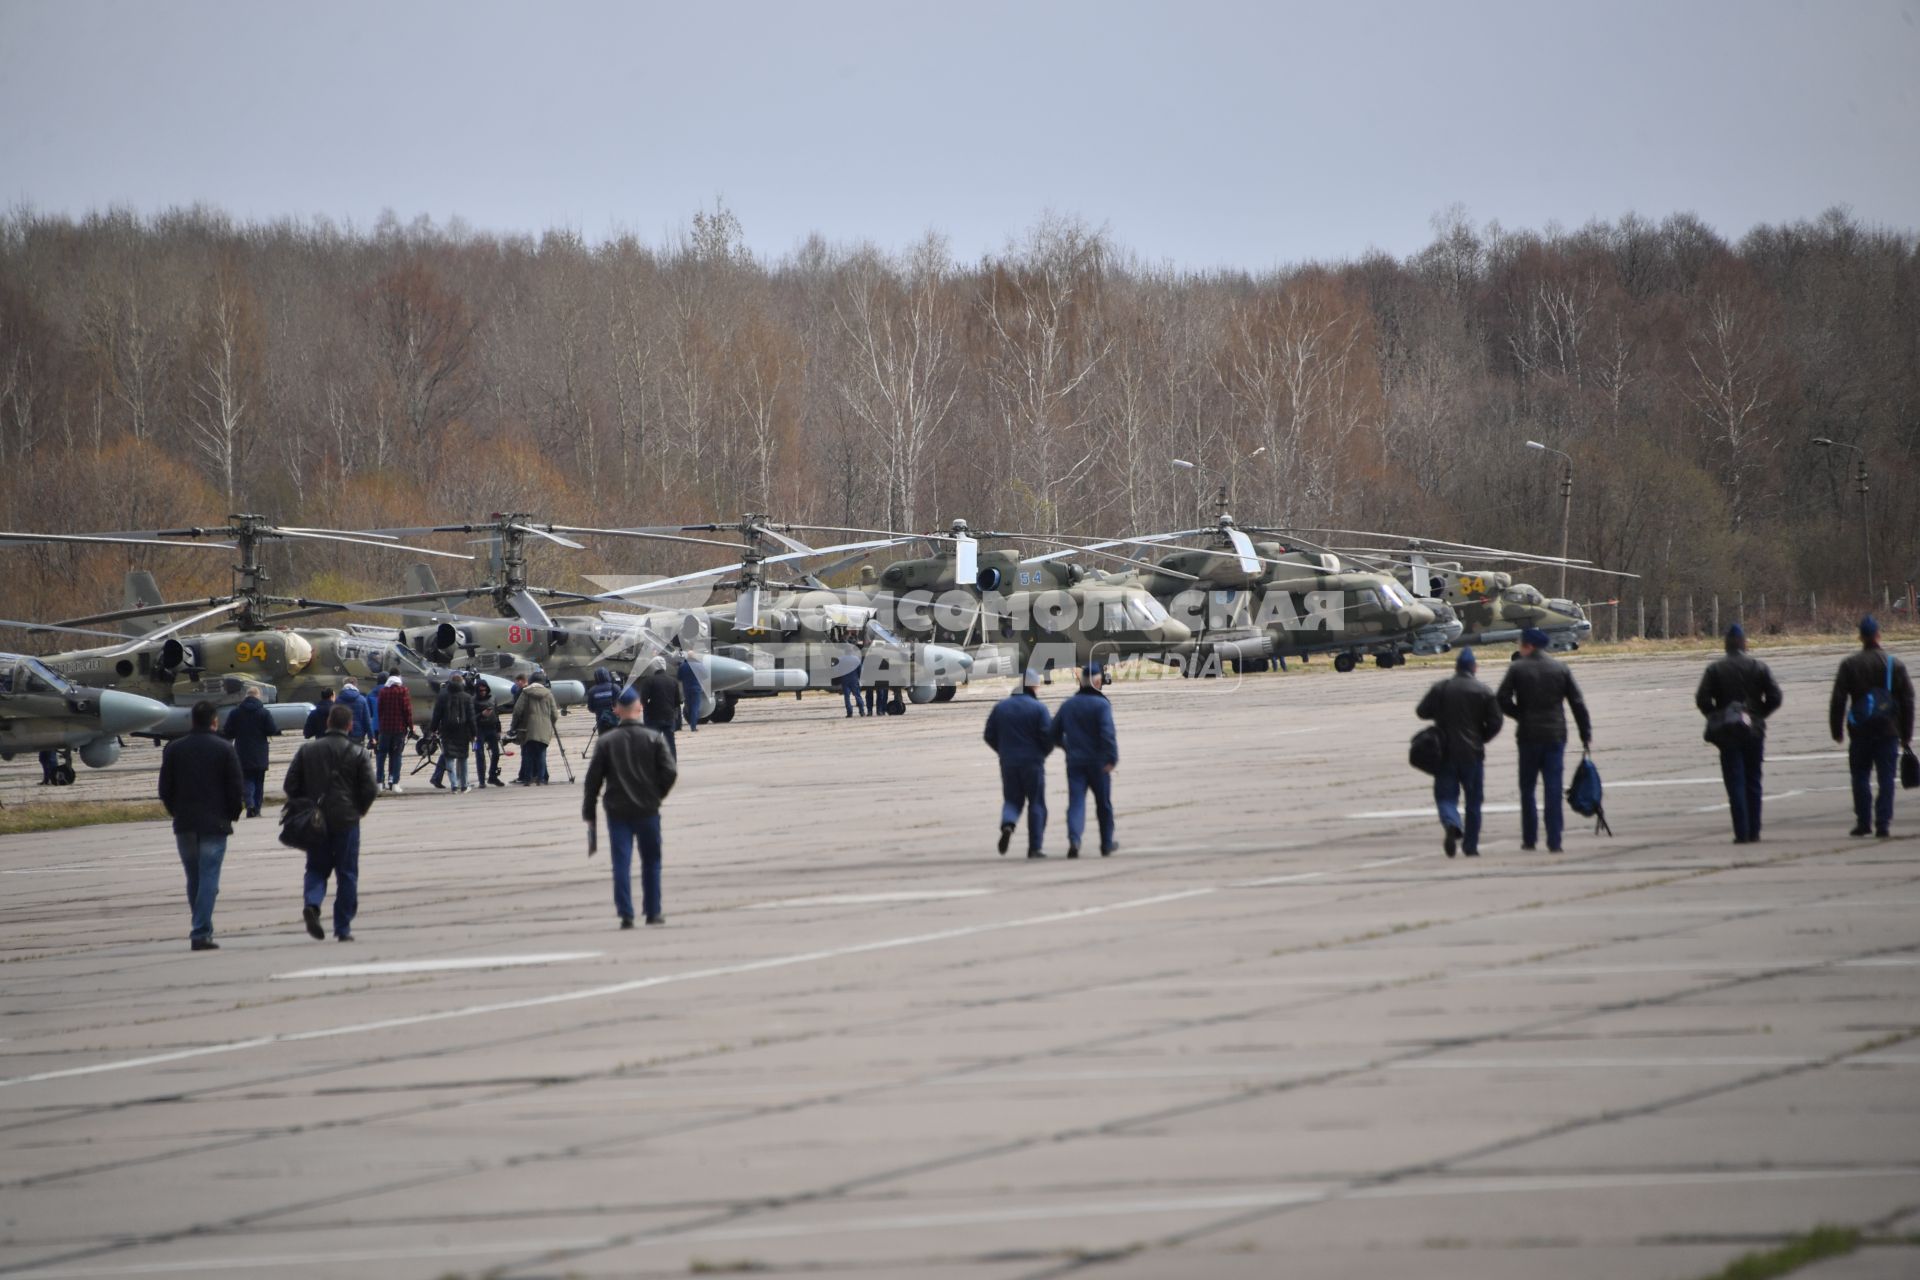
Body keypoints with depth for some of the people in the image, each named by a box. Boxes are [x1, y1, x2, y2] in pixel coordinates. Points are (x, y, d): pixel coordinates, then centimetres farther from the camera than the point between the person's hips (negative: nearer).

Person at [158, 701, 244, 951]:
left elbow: (165, 789, 6)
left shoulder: (174, 749, 4)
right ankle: (201, 933, -13)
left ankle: (201, 928, 17)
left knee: (193, 879, 14)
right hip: (215, 824, -3)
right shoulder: (225, 749, -4)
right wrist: (232, 814, 11)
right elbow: (236, 789, -5)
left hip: (184, 825, 3)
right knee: (209, 878, -4)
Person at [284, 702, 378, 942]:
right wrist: (358, 810, 12)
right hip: (346, 821, -2)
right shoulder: (358, 753, -4)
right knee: (347, 874, 7)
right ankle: (343, 928, 7)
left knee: (316, 868, 13)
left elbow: (290, 785, 2)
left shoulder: (307, 750, 3)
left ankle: (311, 903, -17)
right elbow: (370, 789, -7)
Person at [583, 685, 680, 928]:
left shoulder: (606, 741, -3)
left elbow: (594, 777, -2)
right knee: (651, 862, 14)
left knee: (621, 863, 1)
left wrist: (588, 808, 8)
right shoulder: (654, 738, -4)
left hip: (617, 809, 0)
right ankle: (653, 912, 18)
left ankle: (626, 914, -6)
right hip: (648, 808, 0)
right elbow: (670, 772, -8)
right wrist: (657, 794, 9)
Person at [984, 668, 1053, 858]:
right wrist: (1043, 753, 7)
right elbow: (1048, 736, -13)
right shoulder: (1038, 708, -9)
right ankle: (1034, 848, 3)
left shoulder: (1000, 707, 4)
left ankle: (1007, 824, -17)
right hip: (1032, 762, -3)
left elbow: (990, 736, 5)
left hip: (1008, 763, 3)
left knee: (1012, 800, 15)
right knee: (1036, 803, 6)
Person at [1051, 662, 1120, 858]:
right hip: (1097, 761, -3)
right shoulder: (1101, 704, -8)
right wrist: (1112, 758, -23)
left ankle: (1074, 840, -27)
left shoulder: (1067, 705, 8)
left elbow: (1054, 734, 13)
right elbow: (1108, 733, -20)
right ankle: (1107, 844, 23)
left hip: (1074, 761, 3)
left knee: (1076, 802, -4)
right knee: (1103, 804, 12)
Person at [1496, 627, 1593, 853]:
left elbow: (1501, 700, -9)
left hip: (1528, 735, -2)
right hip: (1556, 735, 2)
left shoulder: (1517, 669, -3)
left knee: (1527, 790, 10)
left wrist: (1520, 715, 8)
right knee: (1554, 790, 1)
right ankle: (1554, 841, -4)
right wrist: (1586, 735, 8)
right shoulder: (1560, 668, 4)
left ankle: (1529, 839, 10)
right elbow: (1578, 703, 3)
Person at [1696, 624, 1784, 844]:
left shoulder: (1715, 669, -4)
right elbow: (1775, 698, -3)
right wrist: (1758, 715, 11)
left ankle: (1742, 832, -8)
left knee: (1735, 783, -1)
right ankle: (1754, 831, 11)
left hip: (1728, 734, -2)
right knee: (1753, 782, 11)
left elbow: (1702, 700, -11)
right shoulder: (1758, 667, 1)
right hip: (1754, 732, 2)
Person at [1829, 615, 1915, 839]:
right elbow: (1907, 702, 4)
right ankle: (1883, 824, -4)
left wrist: (1836, 729, 5)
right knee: (1886, 778, 2)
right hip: (1888, 731, 1)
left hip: (1860, 730, -1)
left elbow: (1838, 700, -3)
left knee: (1861, 777, 9)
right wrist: (1906, 736, 10)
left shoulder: (1849, 665, -1)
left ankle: (1864, 821, 5)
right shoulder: (1895, 665, 3)